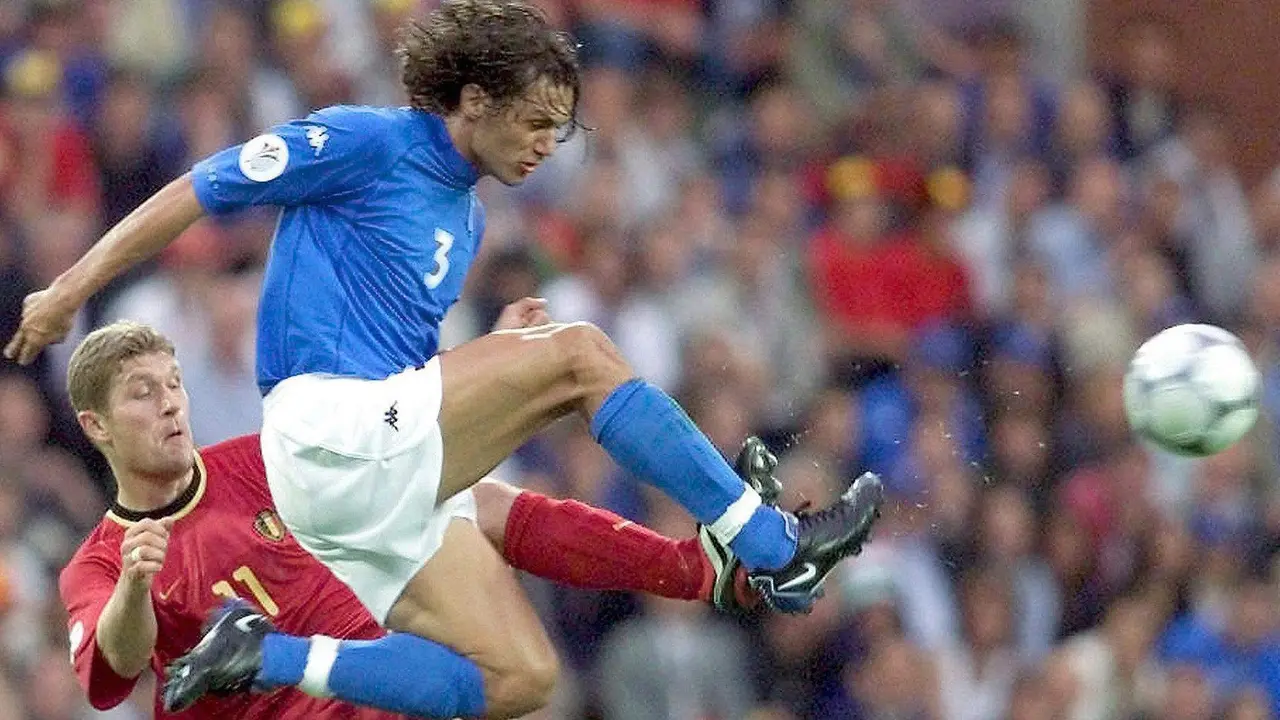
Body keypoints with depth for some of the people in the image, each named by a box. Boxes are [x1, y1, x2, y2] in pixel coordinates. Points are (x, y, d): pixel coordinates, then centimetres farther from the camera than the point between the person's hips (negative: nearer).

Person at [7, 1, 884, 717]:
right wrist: (72, 288, -2)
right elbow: (199, 192, -3)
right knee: (579, 352, -16)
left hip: (392, 484, 9)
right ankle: (772, 547, -16)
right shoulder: (364, 142, -5)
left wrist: (498, 352, 9)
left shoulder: (466, 216, 20)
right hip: (331, 433, -9)